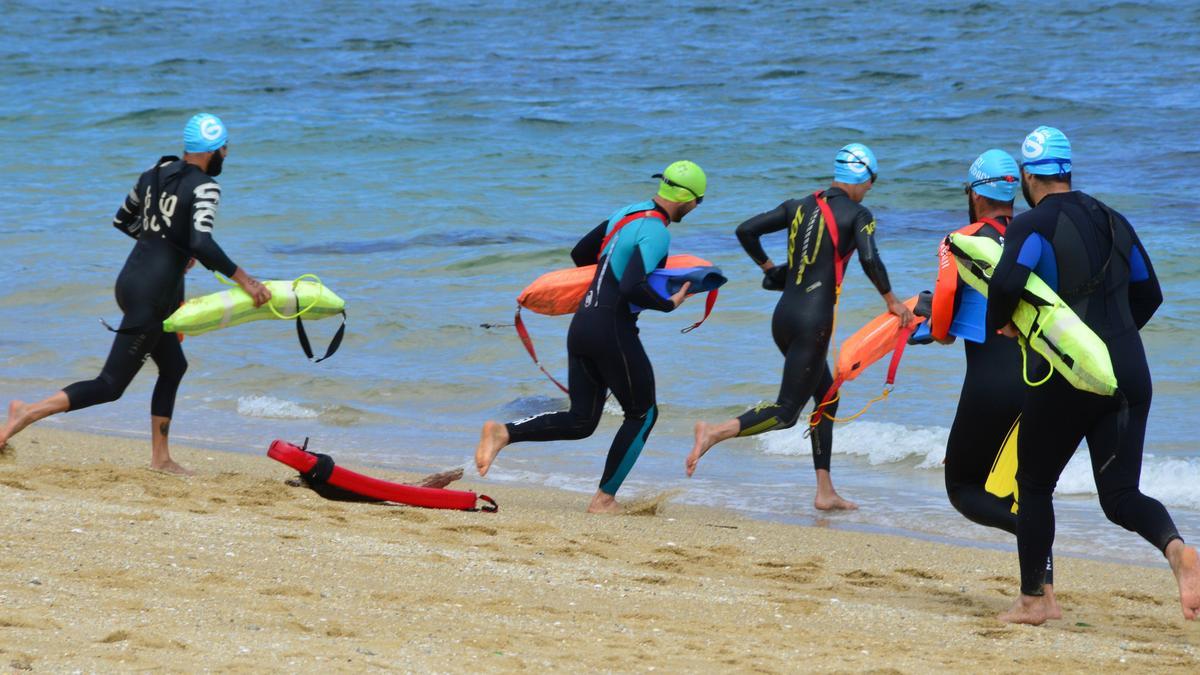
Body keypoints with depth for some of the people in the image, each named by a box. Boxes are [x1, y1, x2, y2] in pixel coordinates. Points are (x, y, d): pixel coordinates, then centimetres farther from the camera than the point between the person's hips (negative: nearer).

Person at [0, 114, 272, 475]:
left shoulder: (155, 174, 10)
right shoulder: (205, 188, -14)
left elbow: (122, 220, 21)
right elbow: (202, 244, -27)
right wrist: (244, 280, -24)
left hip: (131, 280, 9)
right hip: (152, 294, -9)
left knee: (174, 366, 21)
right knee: (110, 385, -5)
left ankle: (160, 458, 23)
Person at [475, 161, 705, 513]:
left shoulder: (627, 213, 12)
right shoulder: (656, 232, -15)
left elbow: (579, 253, 22)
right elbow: (632, 289, -26)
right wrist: (669, 304, -10)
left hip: (581, 325, 8)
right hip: (613, 331, -8)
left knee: (580, 422, 10)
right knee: (642, 414, 10)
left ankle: (502, 432, -7)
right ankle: (605, 499, 10)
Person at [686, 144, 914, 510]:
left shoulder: (799, 207, 12)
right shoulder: (857, 215, -4)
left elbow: (746, 230, 8)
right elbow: (870, 260, -19)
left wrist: (769, 267, 22)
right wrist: (891, 301, -6)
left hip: (784, 315, 8)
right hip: (813, 322, -8)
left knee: (826, 395, 20)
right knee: (787, 411, -5)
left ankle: (825, 491, 20)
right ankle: (715, 432, -25)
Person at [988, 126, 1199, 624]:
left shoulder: (1034, 225, -6)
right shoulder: (1113, 222, 14)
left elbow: (1007, 283, -24)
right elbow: (1148, 295, 21)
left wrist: (1001, 323, -4)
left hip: (1068, 378, -5)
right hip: (1129, 373, 5)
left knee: (1035, 485, 15)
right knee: (1121, 495, 3)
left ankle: (1033, 599, 20)